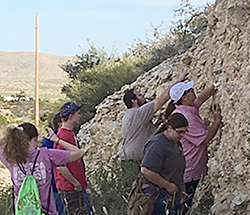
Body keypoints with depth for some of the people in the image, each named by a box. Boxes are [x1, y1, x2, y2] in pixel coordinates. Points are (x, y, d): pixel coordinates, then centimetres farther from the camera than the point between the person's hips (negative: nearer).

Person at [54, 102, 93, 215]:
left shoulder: (70, 133, 11)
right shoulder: (63, 136, -19)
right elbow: (60, 166, -23)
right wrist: (76, 183, -17)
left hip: (78, 187, 10)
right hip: (70, 188, -10)